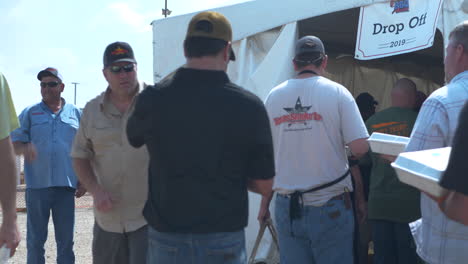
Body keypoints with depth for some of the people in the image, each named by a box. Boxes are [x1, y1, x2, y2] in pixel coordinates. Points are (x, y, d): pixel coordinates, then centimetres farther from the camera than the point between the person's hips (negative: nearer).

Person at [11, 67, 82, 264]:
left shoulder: (76, 114, 9)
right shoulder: (29, 113, 8)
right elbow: (14, 144, 4)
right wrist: (25, 148, -19)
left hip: (66, 186, 0)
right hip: (37, 186, 0)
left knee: (66, 241, 6)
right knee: (35, 240, 5)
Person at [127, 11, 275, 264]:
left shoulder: (152, 100, -8)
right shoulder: (249, 106, -12)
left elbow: (134, 138, 15)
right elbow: (264, 185, -6)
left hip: (165, 241, 1)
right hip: (224, 243, -1)